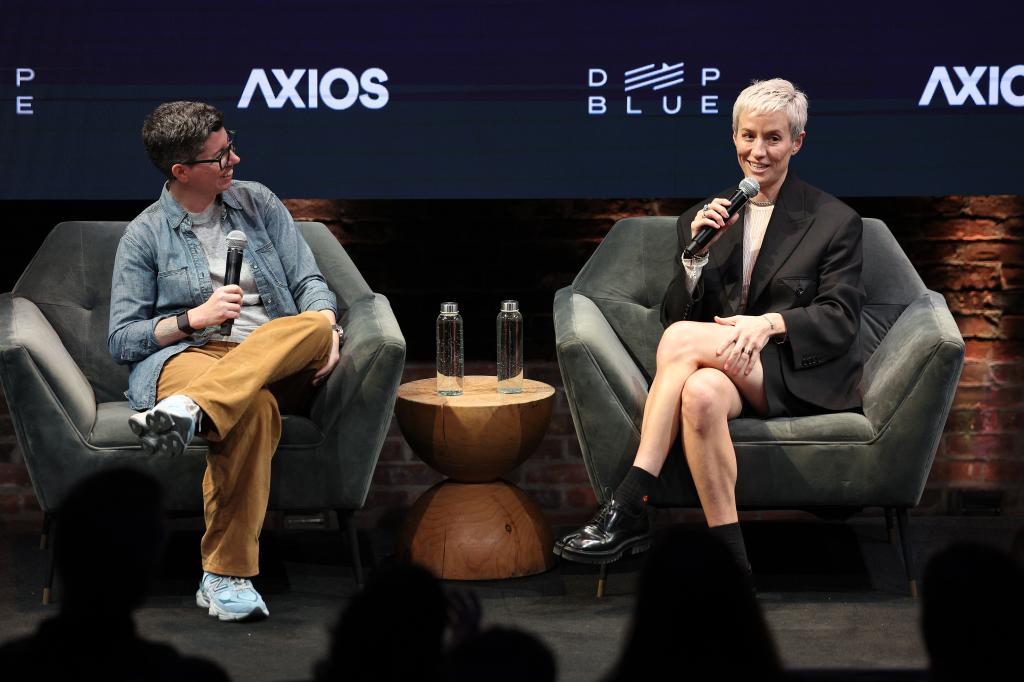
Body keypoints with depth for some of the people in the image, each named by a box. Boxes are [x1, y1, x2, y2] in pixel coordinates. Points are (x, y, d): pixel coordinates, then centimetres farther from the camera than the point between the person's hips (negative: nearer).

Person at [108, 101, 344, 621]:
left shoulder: (258, 203, 18)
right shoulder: (145, 236, 9)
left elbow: (309, 282, 15)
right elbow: (121, 341, 5)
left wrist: (325, 332, -8)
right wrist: (193, 319, -11)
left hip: (280, 362, 3)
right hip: (185, 358, -3)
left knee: (315, 326, -35)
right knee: (254, 406, -40)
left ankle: (188, 410, -52)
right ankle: (226, 576, -43)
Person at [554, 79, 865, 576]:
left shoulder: (835, 221, 6)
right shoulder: (703, 218, 16)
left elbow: (839, 321, -3)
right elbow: (676, 312, 9)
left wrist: (771, 322, -21)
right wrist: (696, 252, -9)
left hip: (797, 376, -3)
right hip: (726, 371, 3)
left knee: (682, 338, -29)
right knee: (700, 392, -36)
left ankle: (629, 508, -34)